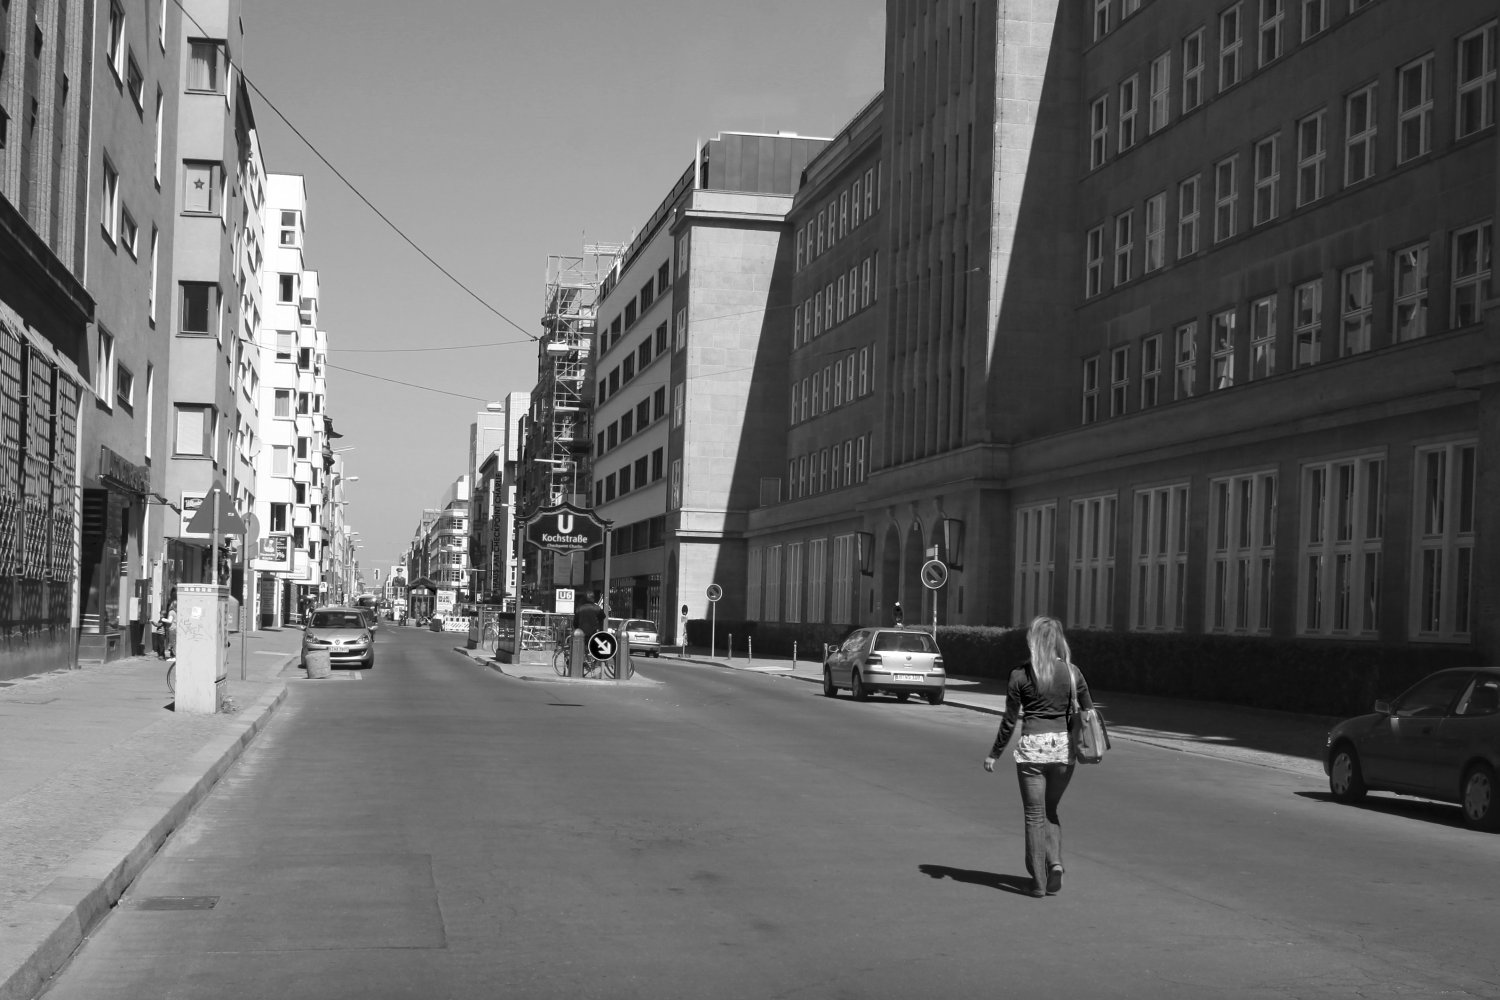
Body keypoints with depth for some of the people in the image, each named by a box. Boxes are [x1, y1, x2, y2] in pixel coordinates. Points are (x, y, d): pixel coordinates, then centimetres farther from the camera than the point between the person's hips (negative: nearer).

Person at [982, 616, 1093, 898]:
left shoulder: (1021, 674, -6)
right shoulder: (1071, 672, 1)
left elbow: (1009, 721, -3)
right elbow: (1089, 712, 5)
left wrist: (994, 753, 7)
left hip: (1032, 747, -3)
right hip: (1063, 746, 3)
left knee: (1035, 815, 6)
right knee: (1050, 811, 20)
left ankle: (1038, 881, 7)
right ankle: (1055, 862, 0)